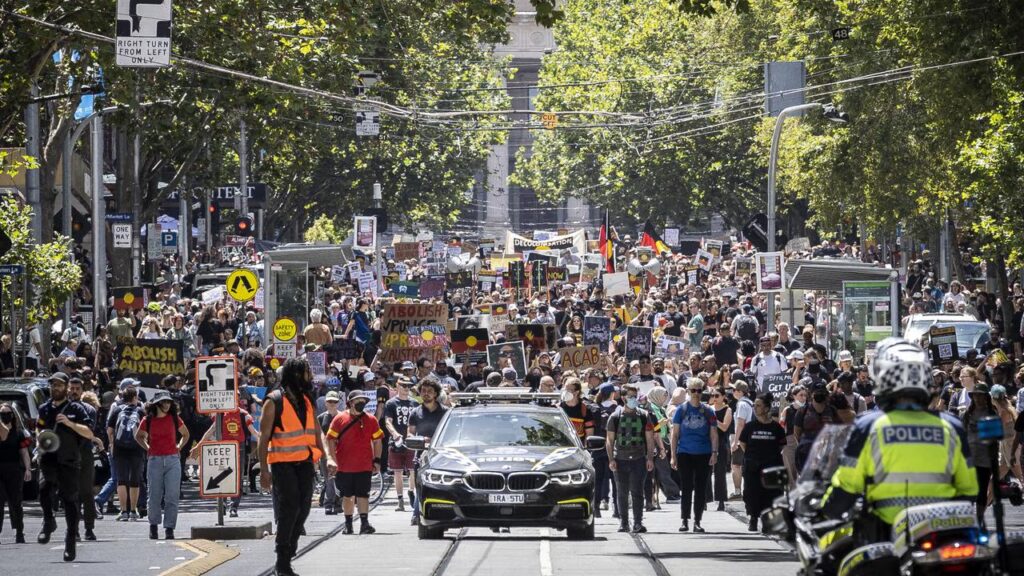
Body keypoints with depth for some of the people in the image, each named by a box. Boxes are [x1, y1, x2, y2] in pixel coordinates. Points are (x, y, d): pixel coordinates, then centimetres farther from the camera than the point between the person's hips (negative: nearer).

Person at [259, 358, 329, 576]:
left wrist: (328, 457, -2)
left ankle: (288, 553, 14)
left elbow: (317, 433, 14)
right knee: (289, 507, -13)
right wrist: (264, 470, -11)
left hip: (305, 463, 6)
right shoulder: (274, 402, -5)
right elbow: (264, 437, -5)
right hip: (283, 464, -6)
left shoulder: (307, 402, 15)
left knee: (303, 509, 4)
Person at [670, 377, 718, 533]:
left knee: (700, 489, 3)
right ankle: (685, 521, 3)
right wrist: (673, 456, -2)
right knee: (686, 488, -1)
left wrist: (714, 453, -5)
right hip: (685, 454, -1)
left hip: (703, 454, 1)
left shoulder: (707, 411, 5)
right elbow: (674, 434, 3)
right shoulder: (682, 410, 3)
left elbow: (714, 434, 6)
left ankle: (697, 522, 7)